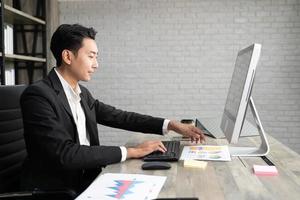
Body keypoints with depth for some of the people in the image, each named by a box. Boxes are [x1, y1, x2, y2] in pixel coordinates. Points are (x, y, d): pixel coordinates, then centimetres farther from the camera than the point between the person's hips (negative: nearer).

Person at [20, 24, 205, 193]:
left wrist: (172, 125, 0)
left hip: (86, 181, 7)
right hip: (55, 189, -7)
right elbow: (65, 154, -26)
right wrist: (130, 151, -23)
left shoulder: (82, 93, 6)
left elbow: (117, 116, 8)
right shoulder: (38, 95, -18)